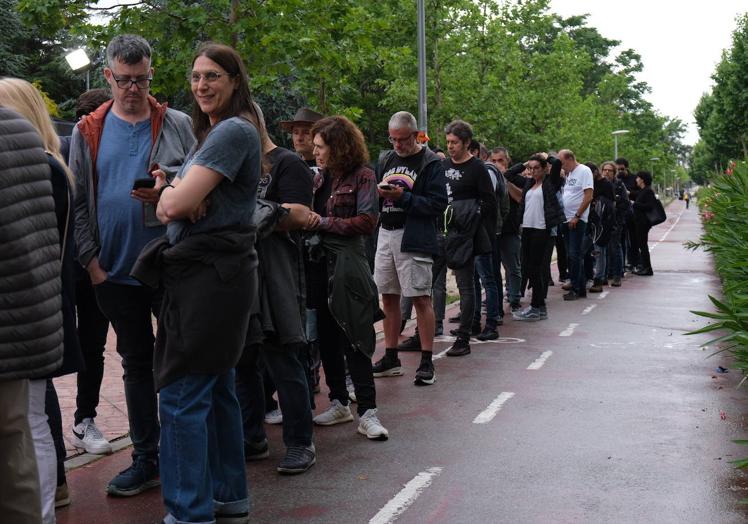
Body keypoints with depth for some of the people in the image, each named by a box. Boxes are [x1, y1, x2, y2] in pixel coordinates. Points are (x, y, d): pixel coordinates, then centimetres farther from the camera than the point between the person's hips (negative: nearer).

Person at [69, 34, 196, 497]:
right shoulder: (88, 132, 7)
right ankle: (147, 459, 22)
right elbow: (78, 202, 5)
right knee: (137, 364, 12)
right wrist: (91, 260, -3)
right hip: (116, 272, 3)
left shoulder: (178, 125, 2)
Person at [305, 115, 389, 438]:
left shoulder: (361, 176, -4)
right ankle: (339, 403, 23)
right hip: (320, 263, 7)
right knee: (327, 338, 11)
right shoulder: (319, 178, 14)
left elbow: (367, 222, -12)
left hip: (347, 264, -7)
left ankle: (367, 412, -3)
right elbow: (309, 215, 17)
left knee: (354, 339, -7)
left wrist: (325, 222, -14)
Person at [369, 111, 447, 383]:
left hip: (415, 237, -6)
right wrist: (378, 192, -1)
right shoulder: (385, 160, 15)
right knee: (388, 297, 9)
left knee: (420, 298, -5)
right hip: (386, 235, 6)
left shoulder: (430, 163, -4)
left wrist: (403, 197, -18)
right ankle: (391, 358, 18)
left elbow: (438, 204, -11)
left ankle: (426, 361, 0)